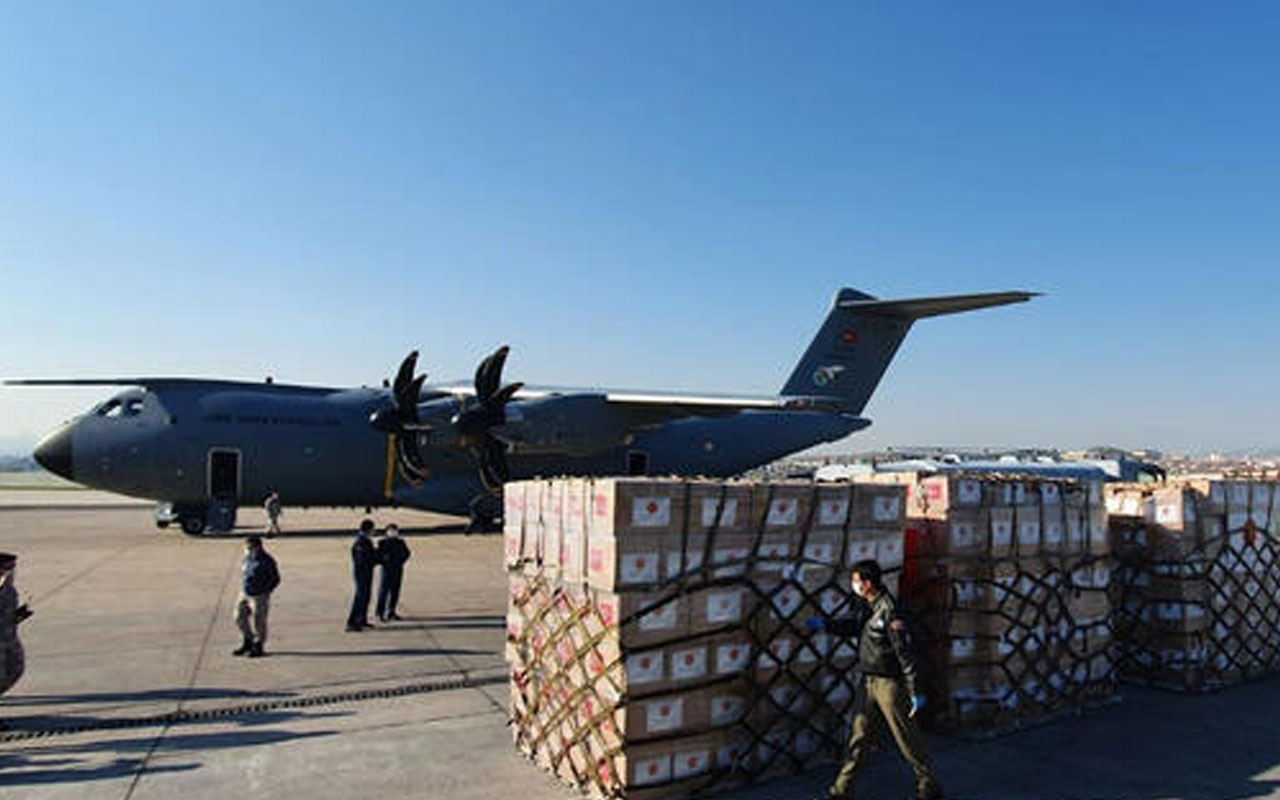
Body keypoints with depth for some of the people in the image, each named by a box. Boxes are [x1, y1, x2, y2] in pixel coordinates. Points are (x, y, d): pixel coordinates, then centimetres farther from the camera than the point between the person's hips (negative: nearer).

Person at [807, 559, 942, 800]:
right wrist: (824, 624, 11)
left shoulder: (889, 610, -21)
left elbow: (905, 653, -20)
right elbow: (854, 626, 21)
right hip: (870, 682, 9)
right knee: (860, 737, 10)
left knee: (908, 738, 6)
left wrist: (915, 692, -19)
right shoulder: (871, 608, 7)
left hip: (890, 683, -8)